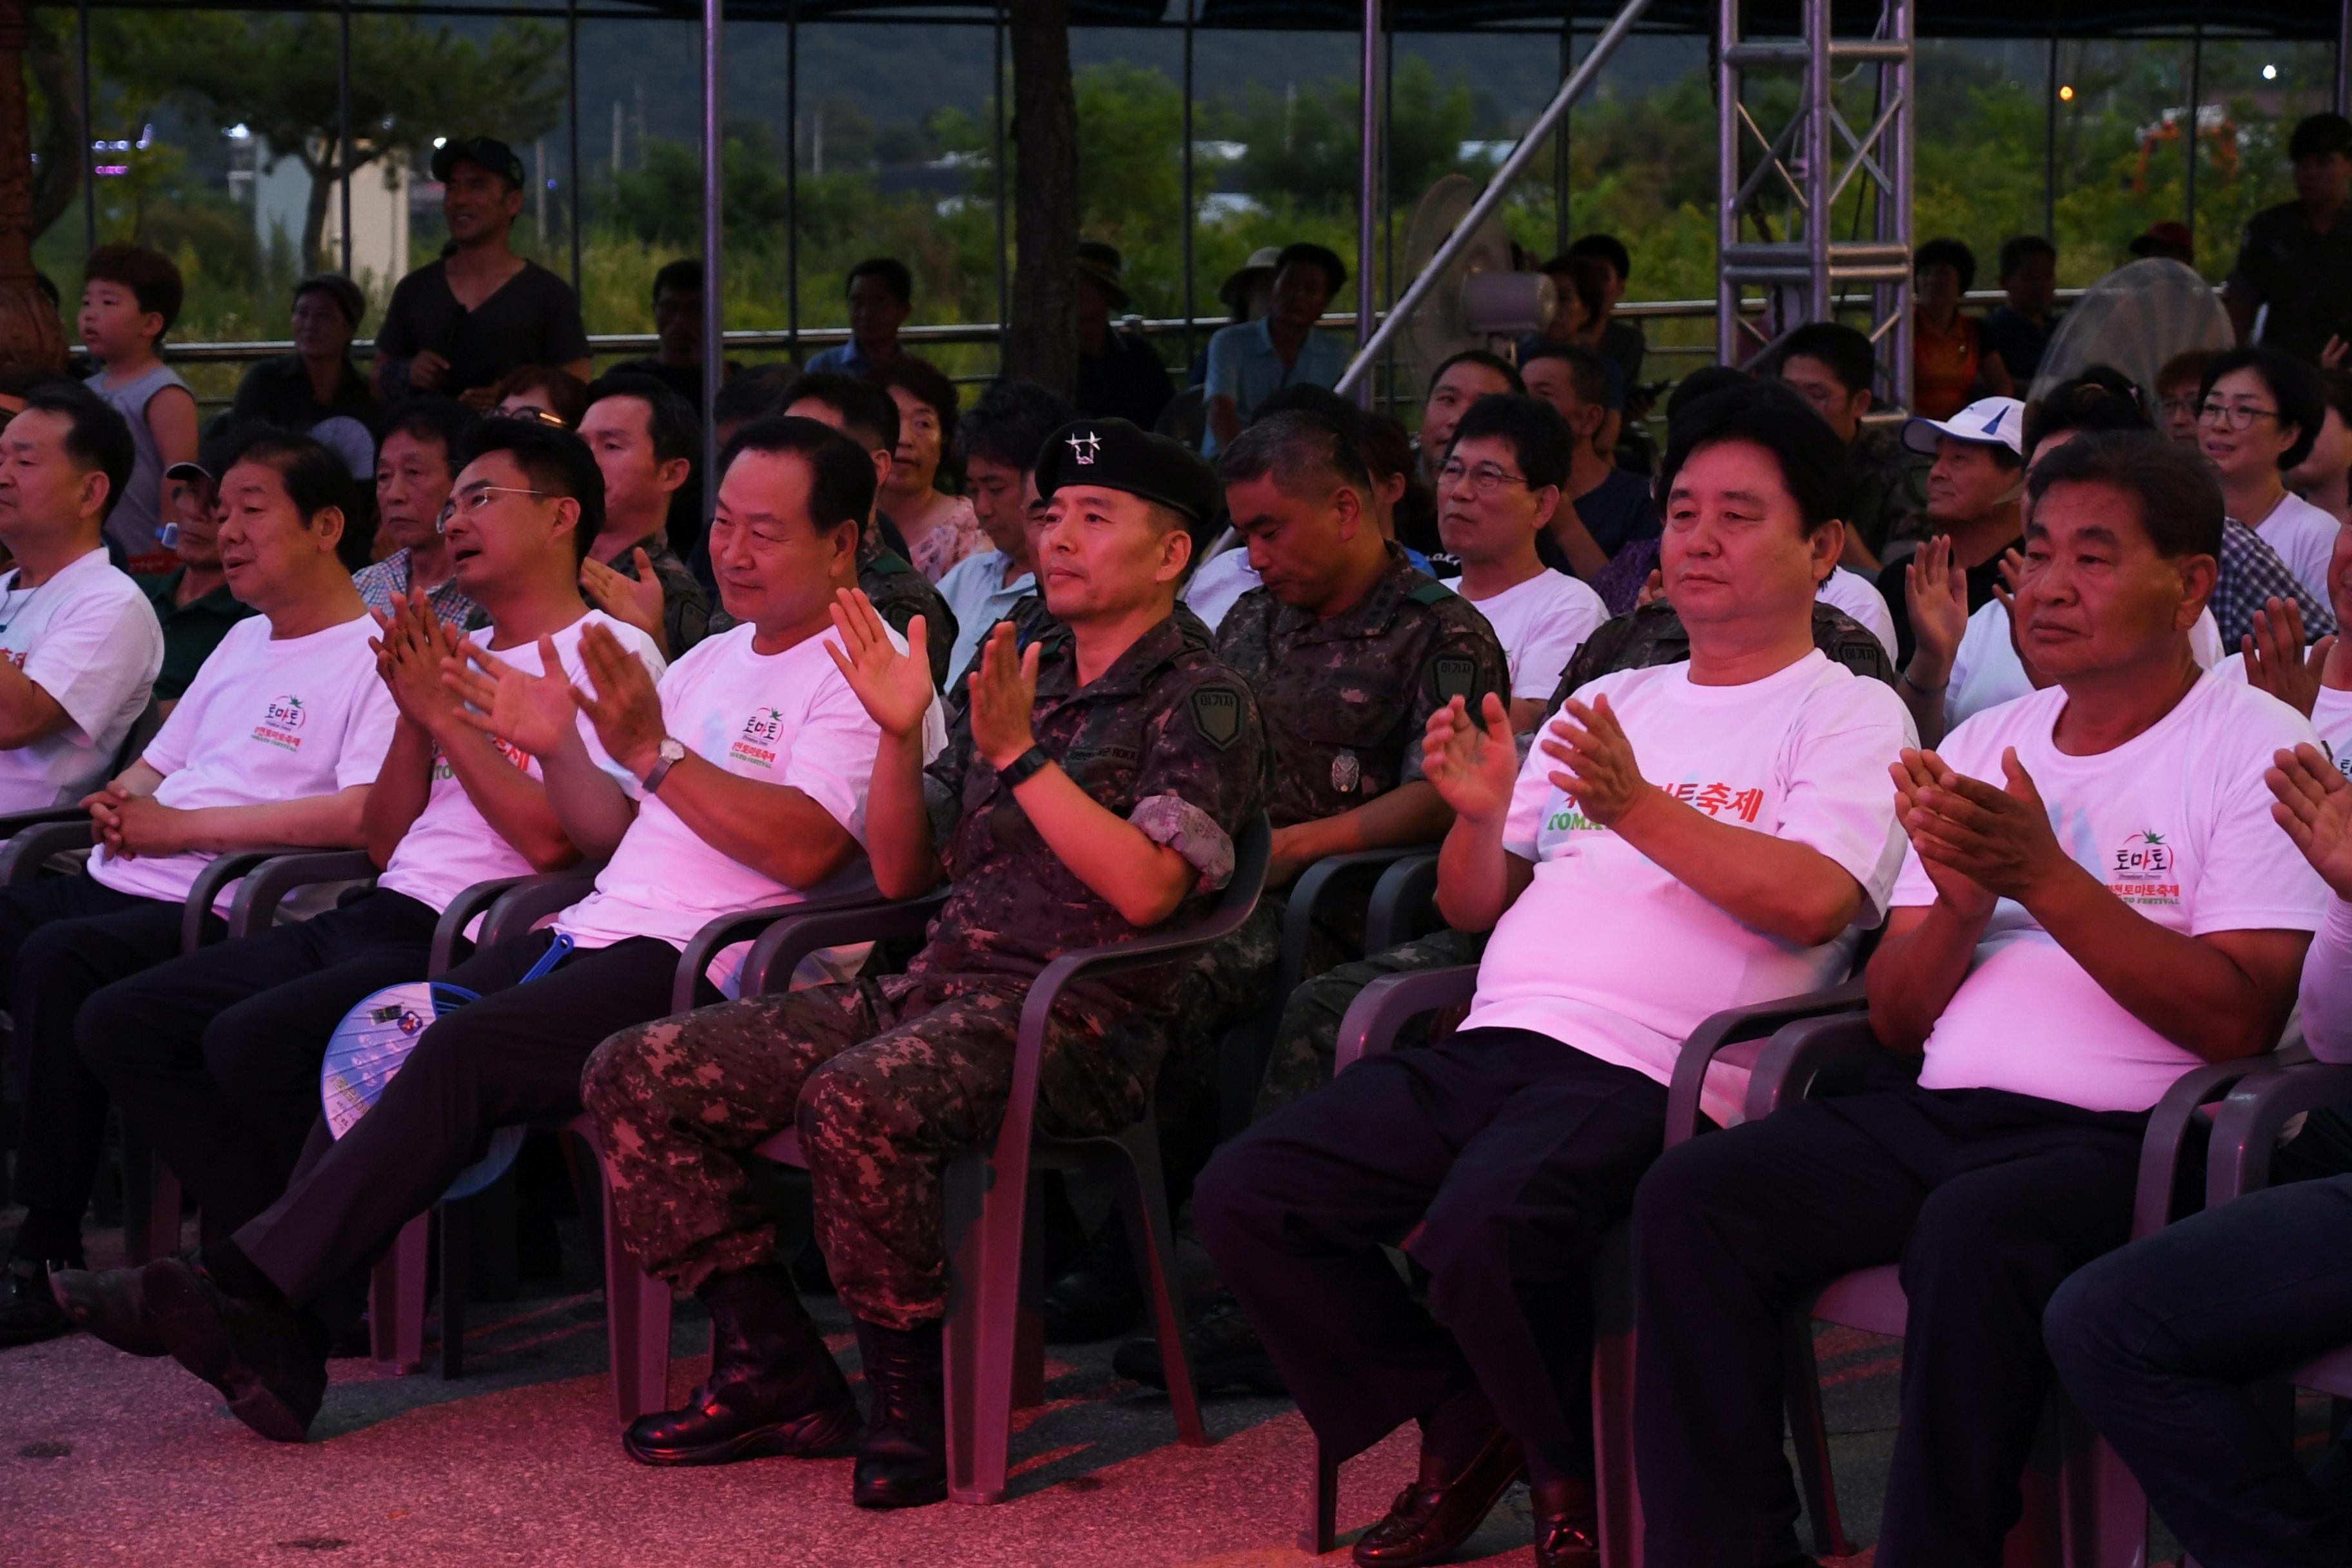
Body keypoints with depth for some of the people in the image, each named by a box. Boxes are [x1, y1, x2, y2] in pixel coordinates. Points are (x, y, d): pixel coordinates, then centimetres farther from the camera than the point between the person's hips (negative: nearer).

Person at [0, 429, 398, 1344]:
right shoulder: (244, 643, 26)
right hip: (125, 887, 9)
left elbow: (366, 816, -18)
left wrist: (183, 826, -15)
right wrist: (121, 806, 4)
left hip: (221, 913, -9)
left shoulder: (374, 658, -3)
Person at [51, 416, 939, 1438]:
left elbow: (804, 849, -18)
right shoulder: (711, 662, 26)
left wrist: (653, 752, -21)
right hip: (597, 933, 8)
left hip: (700, 970, -8)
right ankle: (279, 1343, -21)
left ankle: (248, 1289, -26)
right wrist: (560, 747, 8)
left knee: (464, 1050, -27)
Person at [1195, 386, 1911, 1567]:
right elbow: (1473, 907, 24)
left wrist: (1638, 810, -20)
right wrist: (1479, 814, 2)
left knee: (1485, 1224, -36)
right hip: (1494, 1043, 7)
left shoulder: (1849, 715, 7)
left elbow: (1816, 901, -13)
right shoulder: (1612, 704, 27)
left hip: (1645, 1072, -7)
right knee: (1241, 1198, -10)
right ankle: (1468, 1427, 7)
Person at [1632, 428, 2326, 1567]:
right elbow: (1897, 1023, 16)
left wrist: (2043, 876, -16)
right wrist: (1961, 895, -5)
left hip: (2123, 1133, -6)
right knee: (1688, 1199, -17)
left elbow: (2238, 1021, -12)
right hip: (1939, 1117, 6)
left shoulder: (2252, 746, 1)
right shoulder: (1985, 744, 19)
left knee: (1973, 1232, -37)